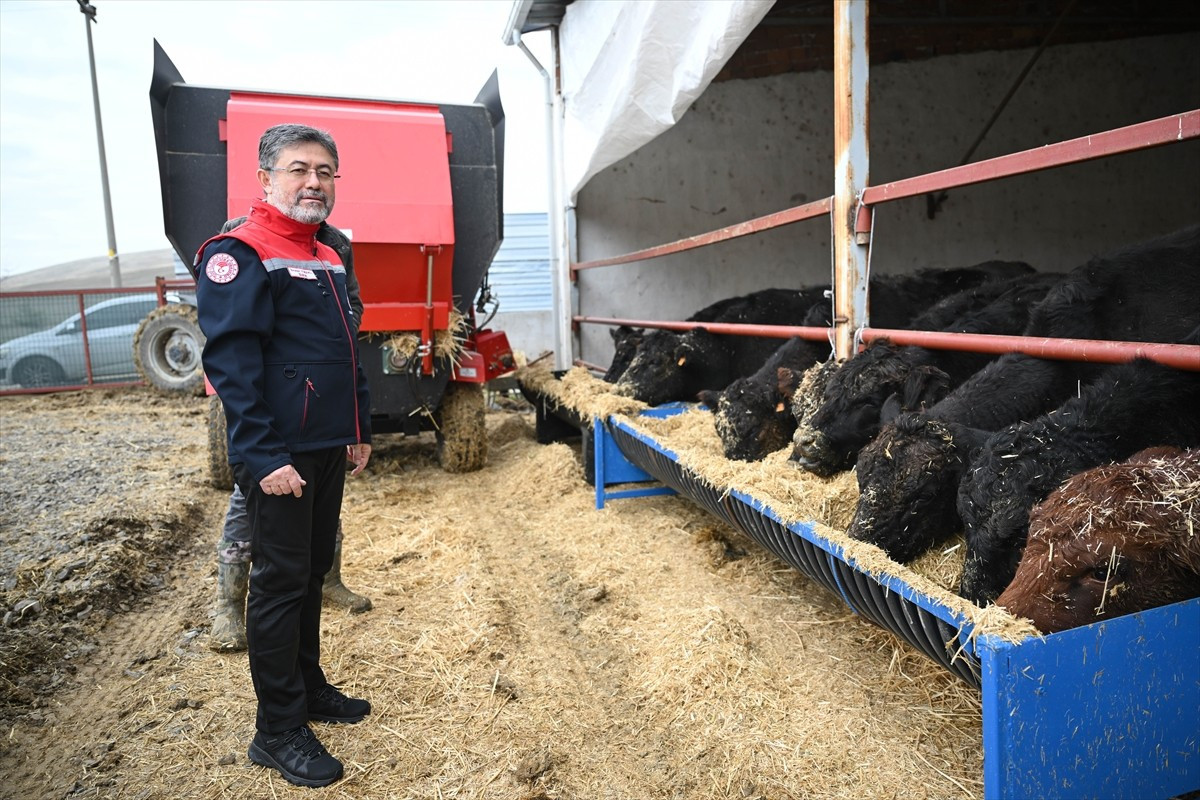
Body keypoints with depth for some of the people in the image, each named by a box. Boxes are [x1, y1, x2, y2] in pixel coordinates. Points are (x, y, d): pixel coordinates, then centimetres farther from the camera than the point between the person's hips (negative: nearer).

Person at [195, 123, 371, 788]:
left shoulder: (326, 259, 15)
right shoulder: (238, 254, -11)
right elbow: (230, 364, -19)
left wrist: (359, 431, 18)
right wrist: (263, 457, -23)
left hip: (328, 451, 8)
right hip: (280, 457, -8)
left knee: (312, 572, 17)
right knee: (280, 583, 1)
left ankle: (308, 687, 34)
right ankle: (278, 731, 15)